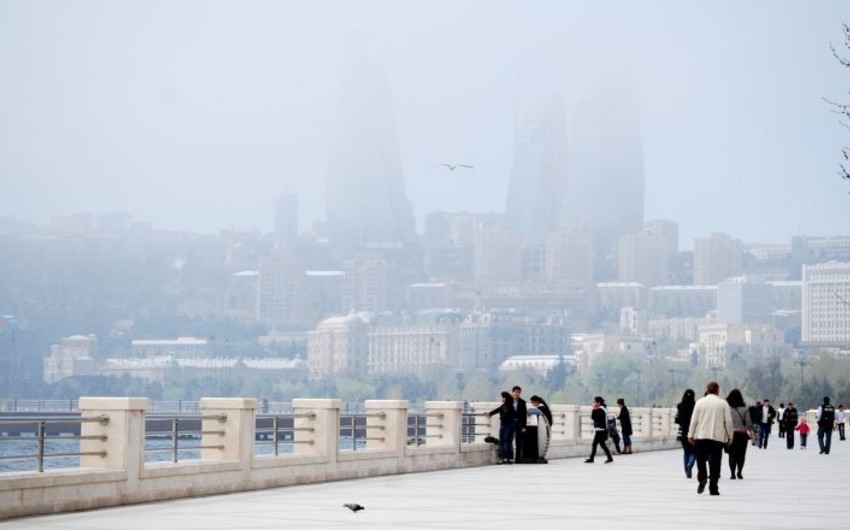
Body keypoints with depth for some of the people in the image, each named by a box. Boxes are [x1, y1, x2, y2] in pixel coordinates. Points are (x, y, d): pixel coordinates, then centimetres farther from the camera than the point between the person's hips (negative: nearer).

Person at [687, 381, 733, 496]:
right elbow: (728, 421, 0)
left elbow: (694, 420, 0)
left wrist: (691, 435, 6)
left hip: (701, 436, 0)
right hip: (718, 437, 0)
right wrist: (730, 436, 9)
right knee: (715, 463, 2)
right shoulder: (723, 403, 1)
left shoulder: (700, 402, 1)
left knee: (701, 460, 13)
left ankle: (702, 479, -9)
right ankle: (713, 488, -1)